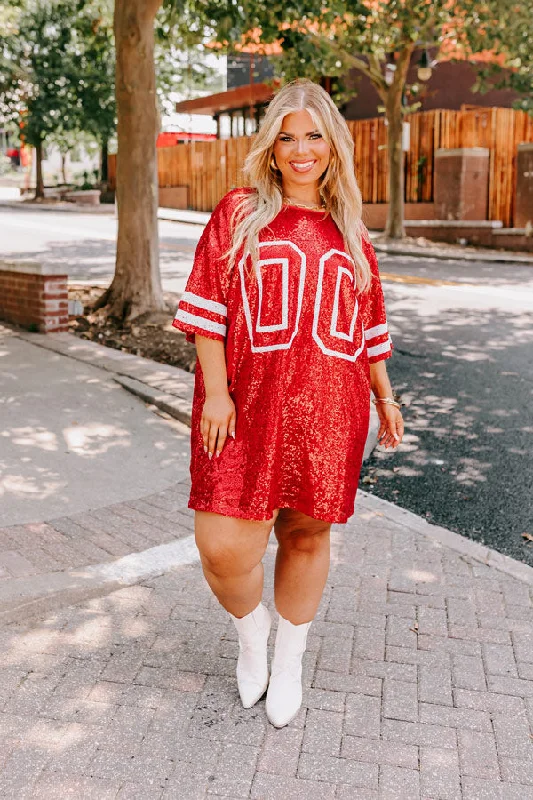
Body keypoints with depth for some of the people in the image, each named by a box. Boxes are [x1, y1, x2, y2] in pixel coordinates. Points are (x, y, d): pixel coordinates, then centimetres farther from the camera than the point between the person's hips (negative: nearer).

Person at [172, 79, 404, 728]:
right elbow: (207, 310, -1)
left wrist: (385, 397, 17)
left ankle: (289, 662, 33)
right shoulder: (239, 214, 5)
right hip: (248, 407, -2)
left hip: (326, 411, 3)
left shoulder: (349, 234, 14)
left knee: (307, 534, 10)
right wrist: (215, 391, -10)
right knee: (225, 547, -9)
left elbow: (367, 328, 19)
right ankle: (251, 635, 25)